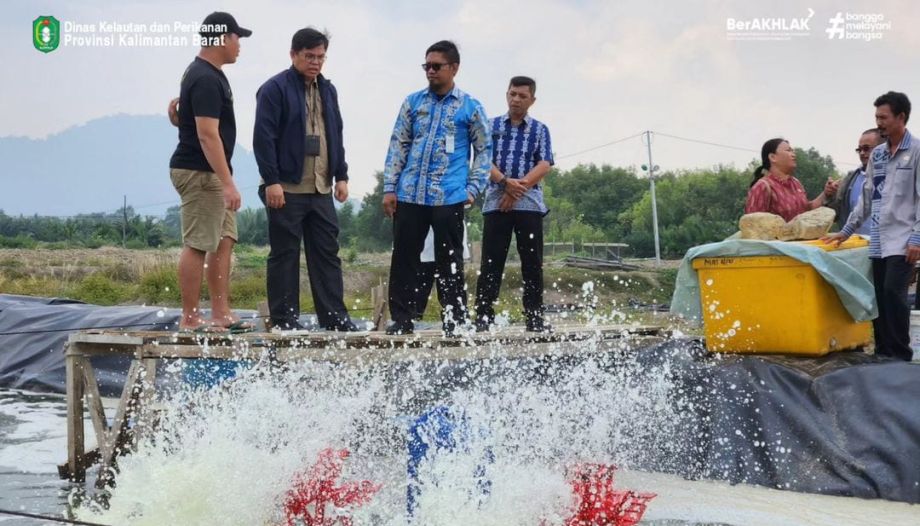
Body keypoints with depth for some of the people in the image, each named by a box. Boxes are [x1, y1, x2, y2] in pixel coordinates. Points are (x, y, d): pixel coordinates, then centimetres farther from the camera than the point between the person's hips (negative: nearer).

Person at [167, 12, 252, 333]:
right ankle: (190, 319, -3)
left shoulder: (205, 73, 15)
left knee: (224, 241, 9)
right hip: (200, 172, -11)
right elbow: (208, 135, -24)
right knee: (198, 245, -7)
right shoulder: (206, 80, -18)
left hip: (212, 173, 11)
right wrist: (227, 182, -26)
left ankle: (221, 314, 12)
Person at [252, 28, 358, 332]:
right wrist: (271, 181, -17)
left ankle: (334, 317, 9)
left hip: (321, 189, 7)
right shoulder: (275, 89, -6)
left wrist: (341, 176, 13)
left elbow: (336, 136, 21)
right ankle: (284, 317, 7)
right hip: (286, 189, -7)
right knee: (285, 254, 0)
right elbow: (264, 138, -12)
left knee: (327, 252, 6)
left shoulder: (327, 90, 16)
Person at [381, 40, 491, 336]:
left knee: (449, 261, 2)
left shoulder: (470, 108, 4)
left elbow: (484, 151, 7)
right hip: (409, 196, 3)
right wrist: (389, 187, 3)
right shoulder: (413, 103, 11)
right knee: (403, 257, 3)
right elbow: (398, 145, 10)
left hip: (449, 198, -3)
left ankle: (454, 321, 10)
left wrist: (473, 189, -3)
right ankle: (401, 319, 11)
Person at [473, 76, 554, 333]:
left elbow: (544, 166, 0)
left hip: (530, 203, 0)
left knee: (532, 263, 0)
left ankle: (534, 317, 4)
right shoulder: (491, 126, 11)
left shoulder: (540, 130, 11)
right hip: (496, 202, 0)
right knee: (491, 262, -3)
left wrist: (520, 187, -13)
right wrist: (505, 182, -16)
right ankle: (484, 316, -1)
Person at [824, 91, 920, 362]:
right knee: (879, 297, 4)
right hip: (878, 241, 6)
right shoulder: (877, 155, 15)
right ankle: (883, 351, 10)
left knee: (893, 292, -16)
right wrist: (845, 231, 18)